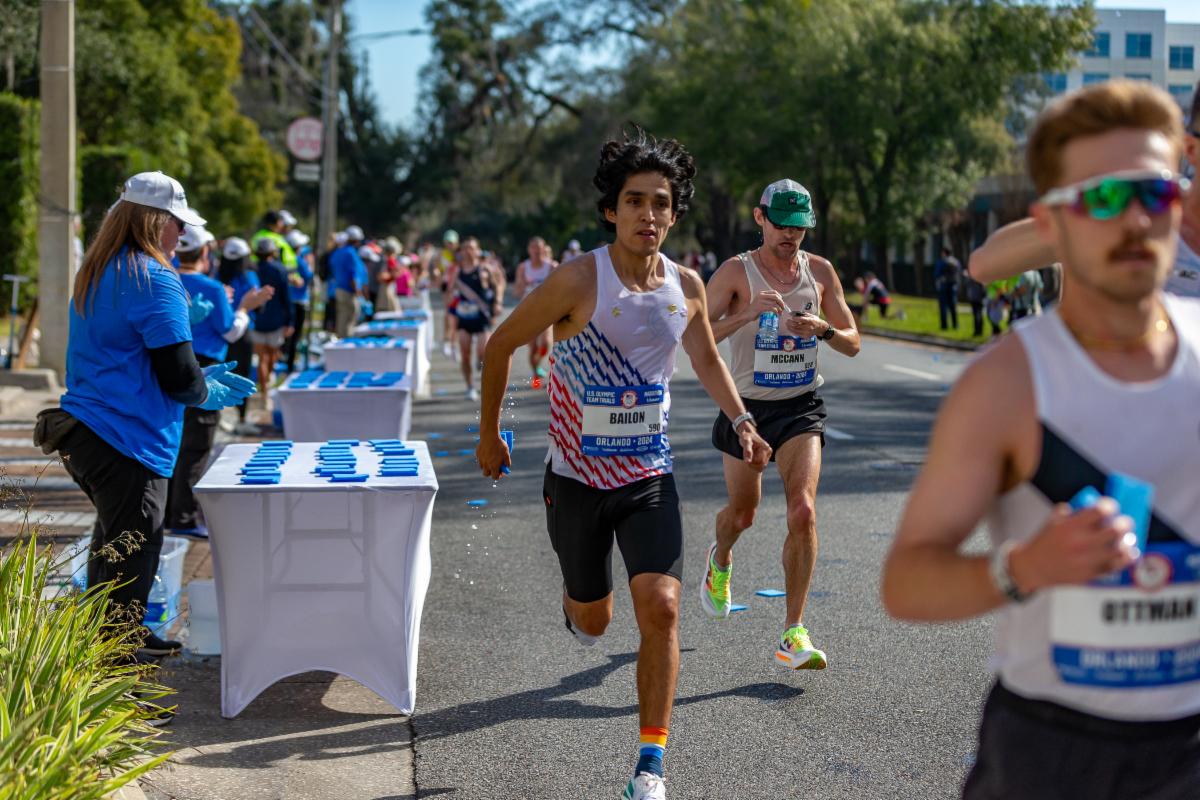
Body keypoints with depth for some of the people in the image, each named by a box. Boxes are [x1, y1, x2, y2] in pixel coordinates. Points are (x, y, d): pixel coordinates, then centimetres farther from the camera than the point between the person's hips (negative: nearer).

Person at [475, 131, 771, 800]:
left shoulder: (686, 286, -3)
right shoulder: (580, 280, -16)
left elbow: (706, 357, 17)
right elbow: (502, 344, -5)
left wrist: (742, 421, 3)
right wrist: (489, 433, 1)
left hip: (650, 476, 2)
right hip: (577, 476, -2)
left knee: (661, 609, -13)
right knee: (593, 620, 12)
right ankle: (577, 608, 53)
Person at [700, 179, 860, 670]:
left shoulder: (821, 272, 1)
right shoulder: (736, 272, -9)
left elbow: (853, 344, 5)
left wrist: (823, 329, -16)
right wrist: (749, 313, -29)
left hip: (801, 408, 1)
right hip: (746, 407, -1)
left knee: (803, 511, -16)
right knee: (742, 513, 15)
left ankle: (794, 632, -9)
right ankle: (720, 561, 53)